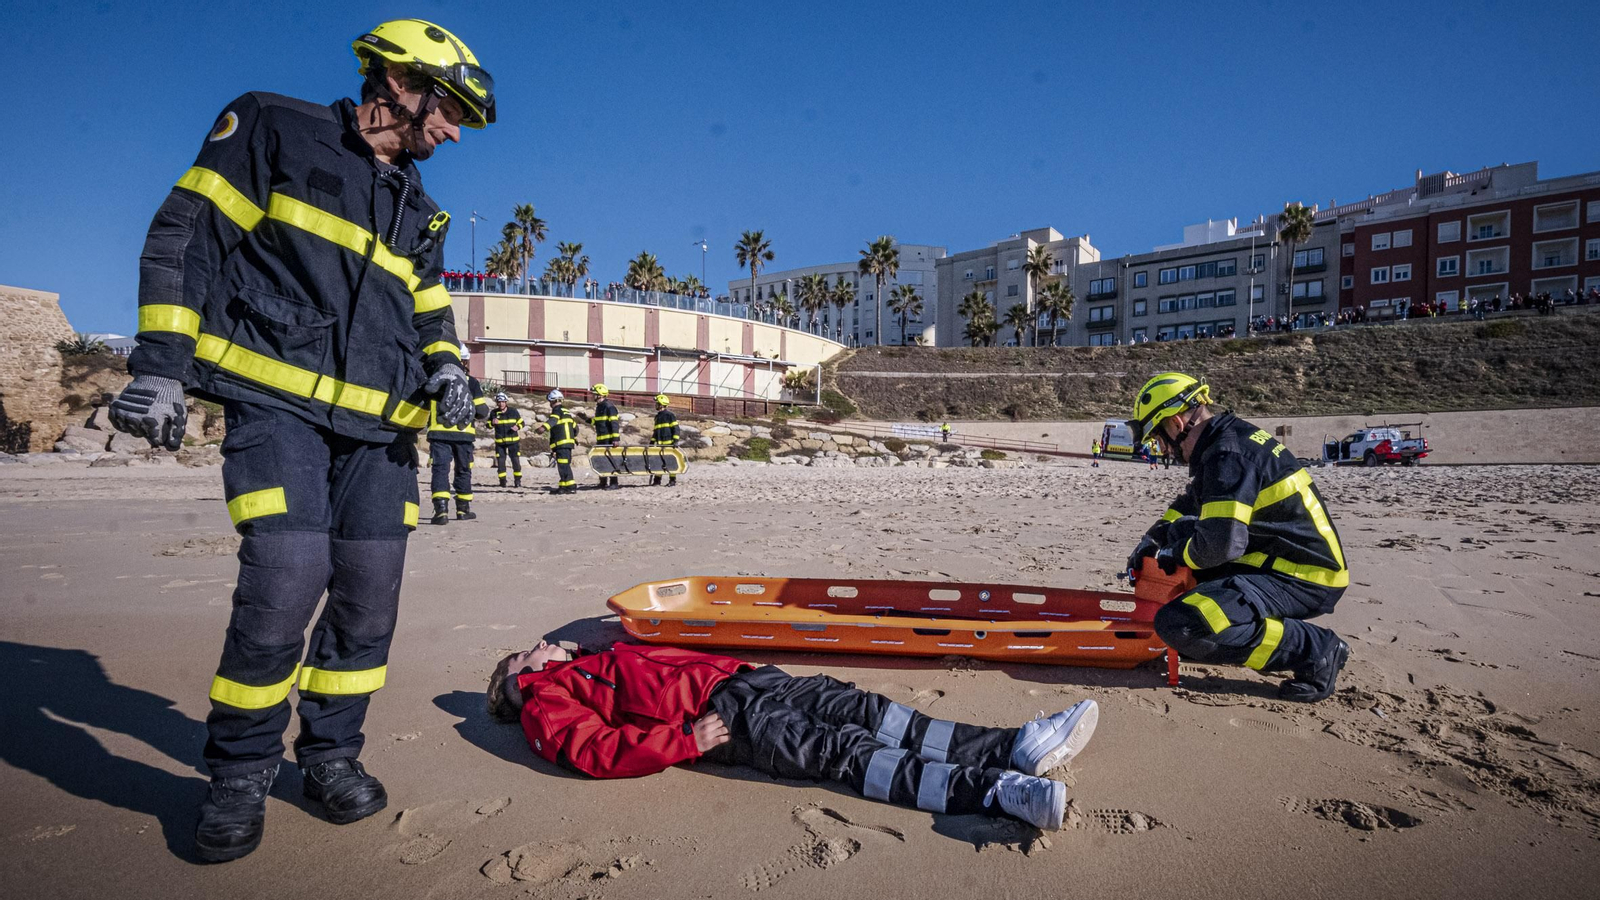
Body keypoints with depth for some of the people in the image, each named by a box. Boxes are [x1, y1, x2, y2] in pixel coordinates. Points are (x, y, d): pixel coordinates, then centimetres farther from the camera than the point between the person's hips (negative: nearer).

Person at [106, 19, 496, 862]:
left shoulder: (419, 212, 20)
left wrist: (445, 364, 3)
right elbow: (185, 235, 0)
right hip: (277, 401, -5)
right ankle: (240, 770, 5)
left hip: (377, 423, 6)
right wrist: (161, 363, -8)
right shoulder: (273, 128, 5)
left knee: (369, 599, 1)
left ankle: (329, 753, 22)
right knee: (286, 578, -18)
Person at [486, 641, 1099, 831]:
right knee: (843, 750, -23)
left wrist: (731, 666, 10)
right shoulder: (544, 703, 11)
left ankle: (1016, 748, -19)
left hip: (737, 678, 7)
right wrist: (686, 740, -19)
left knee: (863, 709, -11)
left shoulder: (595, 663, 35)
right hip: (716, 716, -7)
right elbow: (594, 751, -8)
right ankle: (999, 792, -34)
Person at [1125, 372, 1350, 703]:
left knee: (1178, 624, -25)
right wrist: (1151, 541, 19)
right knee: (1180, 532, 20)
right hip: (1279, 560, 10)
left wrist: (1174, 555, -8)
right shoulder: (1231, 435, 11)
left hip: (1302, 580, -10)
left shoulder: (1228, 454, -21)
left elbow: (1222, 543, -28)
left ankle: (1314, 649, -10)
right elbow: (1189, 503, 27)